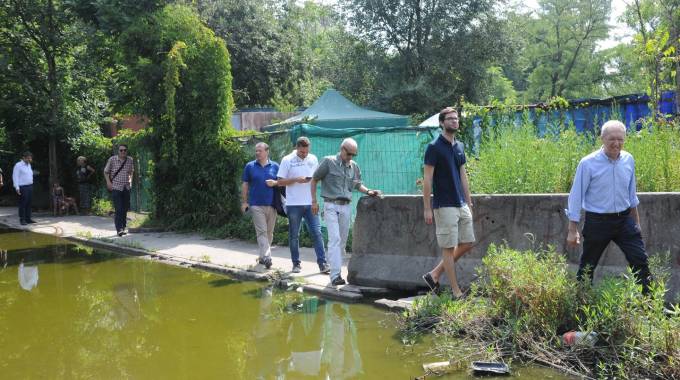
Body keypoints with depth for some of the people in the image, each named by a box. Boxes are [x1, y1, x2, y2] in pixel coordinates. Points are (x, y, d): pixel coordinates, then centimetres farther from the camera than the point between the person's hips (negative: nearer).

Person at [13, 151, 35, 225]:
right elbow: (15, 177, -12)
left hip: (30, 186, 7)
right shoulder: (18, 165, -9)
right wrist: (17, 188, -19)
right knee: (23, 204, -6)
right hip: (23, 187, -7)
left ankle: (28, 219, 12)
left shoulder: (28, 165, 14)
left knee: (29, 203, 7)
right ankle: (22, 220, -1)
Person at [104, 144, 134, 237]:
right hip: (116, 187, -4)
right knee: (119, 209, -12)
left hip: (126, 188, 4)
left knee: (125, 208, 10)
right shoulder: (112, 159, -4)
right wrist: (108, 182, -6)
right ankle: (119, 229, -12)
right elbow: (106, 172, 5)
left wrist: (130, 180, 9)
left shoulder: (130, 160, 6)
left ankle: (124, 227, 24)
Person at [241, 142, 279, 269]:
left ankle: (262, 256, 23)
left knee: (269, 232, 9)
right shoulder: (250, 166, 5)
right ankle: (266, 257, -18)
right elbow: (245, 185, 7)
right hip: (256, 205, -2)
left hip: (271, 205, 2)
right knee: (261, 232, -10)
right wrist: (244, 202, 2)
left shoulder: (275, 167, 6)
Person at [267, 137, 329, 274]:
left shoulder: (313, 159, 7)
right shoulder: (287, 160, -3)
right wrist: (296, 179, -16)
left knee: (317, 233, -3)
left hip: (310, 203, 2)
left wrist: (311, 179, -6)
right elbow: (280, 181, -3)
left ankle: (323, 264, -2)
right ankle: (296, 264, 17)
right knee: (294, 235, 6)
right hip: (293, 204, -2)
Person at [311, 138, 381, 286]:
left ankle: (336, 270, 21)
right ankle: (335, 275, -18)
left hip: (346, 207, 5)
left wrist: (368, 191, 2)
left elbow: (357, 184, 22)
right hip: (331, 205, -5)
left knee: (342, 241, 9)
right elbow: (314, 180, 2)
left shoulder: (354, 166, 10)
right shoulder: (329, 161, -4)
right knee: (334, 239, -15)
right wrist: (314, 201, -2)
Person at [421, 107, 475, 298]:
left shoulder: (459, 147, 13)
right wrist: (427, 208, -14)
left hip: (461, 205, 8)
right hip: (444, 206, -8)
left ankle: (434, 274, 19)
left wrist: (469, 203, 15)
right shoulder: (434, 147, -10)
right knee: (449, 247, -1)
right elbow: (427, 179, -11)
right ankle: (456, 292, 6)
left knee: (468, 243, 9)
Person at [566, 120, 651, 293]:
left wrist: (636, 220, 19)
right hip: (597, 222, -4)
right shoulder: (588, 163, -14)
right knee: (587, 267, 8)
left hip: (625, 220, 4)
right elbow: (576, 196, -11)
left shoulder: (629, 160, 1)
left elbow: (631, 192, 14)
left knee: (640, 260, -1)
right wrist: (572, 230, -11)